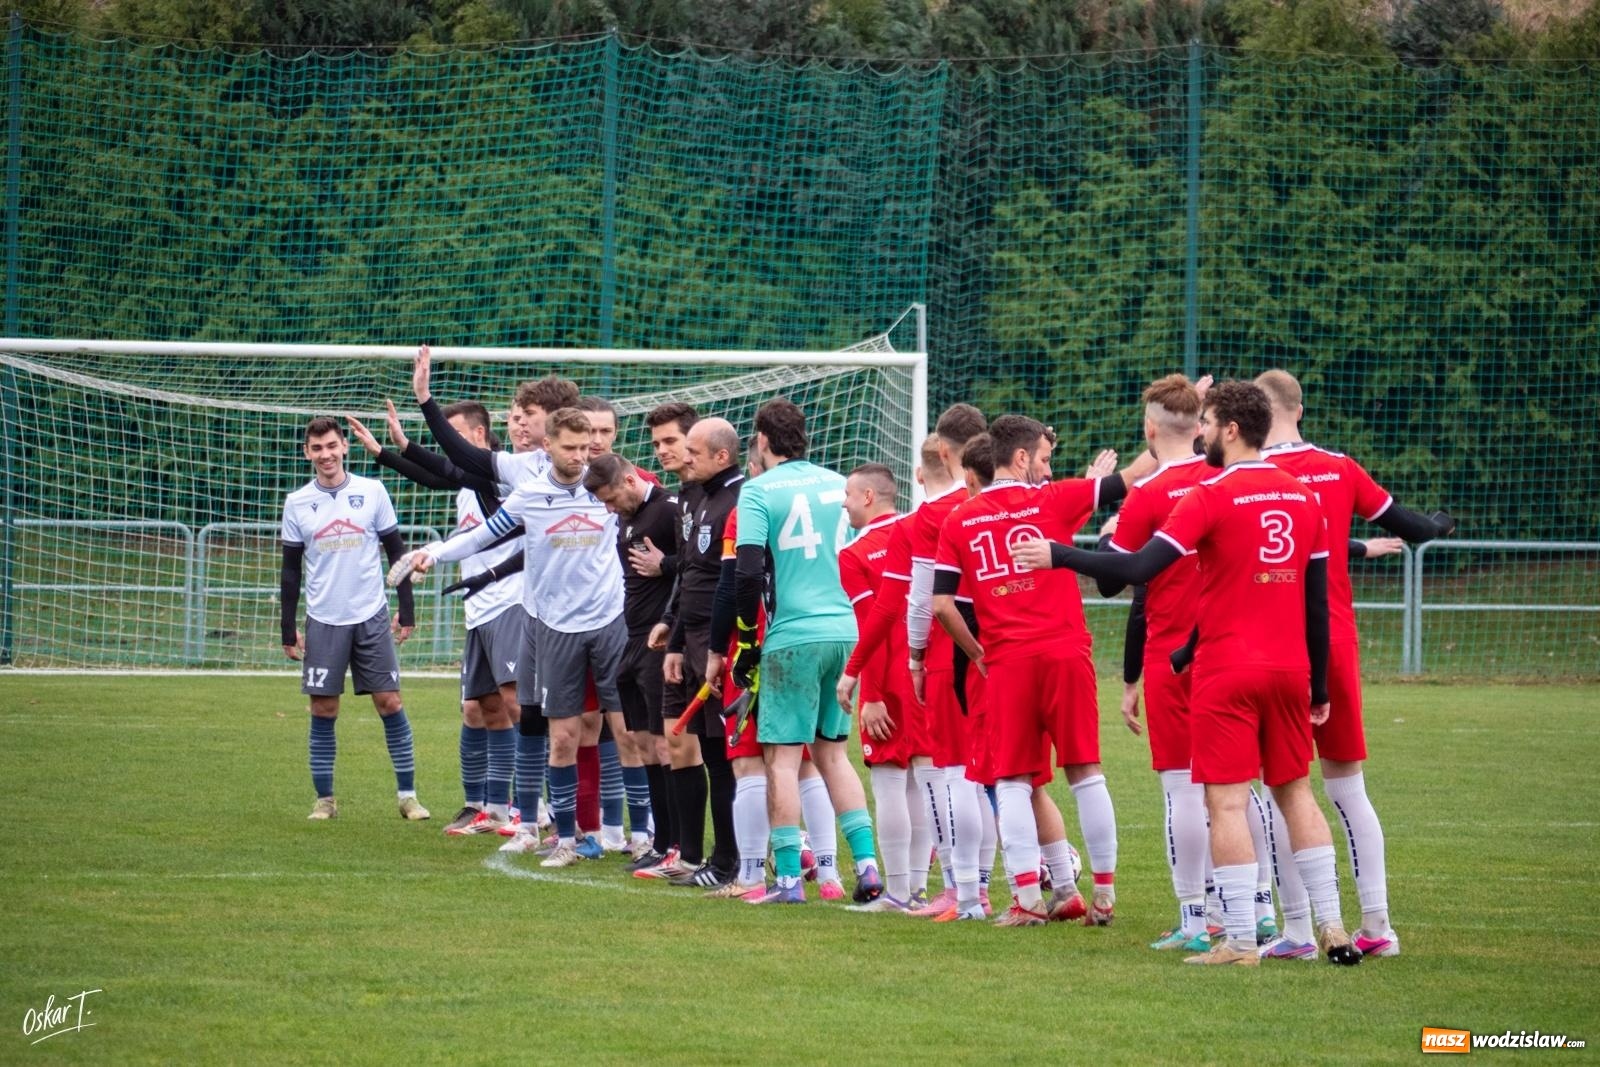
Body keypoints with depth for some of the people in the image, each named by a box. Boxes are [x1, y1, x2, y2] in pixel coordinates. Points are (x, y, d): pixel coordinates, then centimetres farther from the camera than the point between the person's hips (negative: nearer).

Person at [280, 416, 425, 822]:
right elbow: (291, 570, 8)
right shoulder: (297, 504, 3)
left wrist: (406, 612, 3)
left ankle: (407, 793, 4)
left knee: (390, 702, -2)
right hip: (323, 621, 1)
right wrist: (288, 629, 5)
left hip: (371, 618, -1)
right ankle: (324, 799, 8)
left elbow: (396, 552, 6)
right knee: (323, 709, 0)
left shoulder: (372, 492, 1)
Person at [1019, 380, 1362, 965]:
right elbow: (1318, 601, 12)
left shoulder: (1212, 496, -11)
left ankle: (1240, 941, -6)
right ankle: (1332, 929, 10)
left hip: (1226, 672, -6)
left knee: (1227, 802, -3)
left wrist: (1057, 556, -9)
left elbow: (1138, 569, -17)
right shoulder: (1303, 499, 9)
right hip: (1289, 670, 6)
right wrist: (1319, 686, 18)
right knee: (1296, 792, 14)